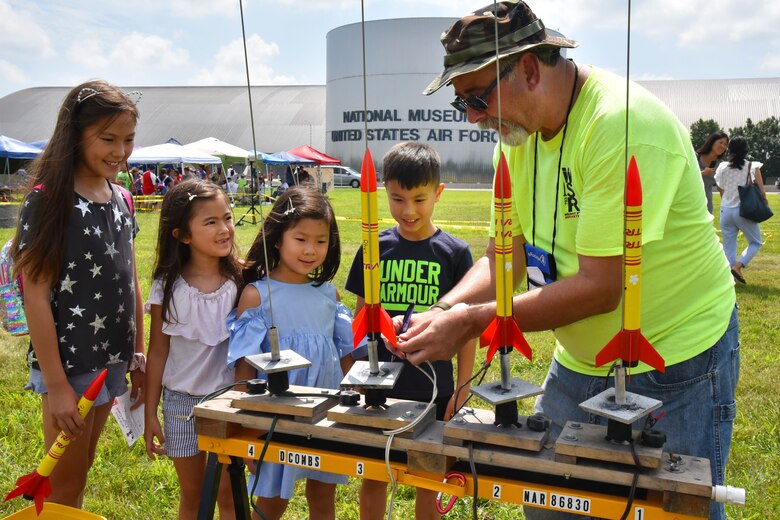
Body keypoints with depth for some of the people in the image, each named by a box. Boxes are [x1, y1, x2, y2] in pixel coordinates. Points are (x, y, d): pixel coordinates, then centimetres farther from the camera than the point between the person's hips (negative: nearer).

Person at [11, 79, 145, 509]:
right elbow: (35, 295, -16)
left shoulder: (122, 200, 5)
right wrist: (56, 385, -17)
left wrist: (138, 357, 10)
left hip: (111, 362, 6)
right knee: (64, 485, 7)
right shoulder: (48, 200, -15)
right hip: (68, 365, -6)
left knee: (81, 471, 20)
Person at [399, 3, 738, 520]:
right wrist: (441, 313, -18)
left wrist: (474, 321, -26)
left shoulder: (622, 124, -27)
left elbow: (601, 286, -28)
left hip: (676, 365, -7)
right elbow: (504, 256, -1)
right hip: (579, 360, 8)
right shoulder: (518, 129, -2)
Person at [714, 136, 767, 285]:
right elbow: (761, 192, -6)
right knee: (756, 242, 14)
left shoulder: (723, 167, 0)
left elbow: (721, 192, 8)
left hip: (726, 210, 3)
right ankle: (738, 266, -5)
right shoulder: (753, 167, -7)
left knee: (728, 245, 9)